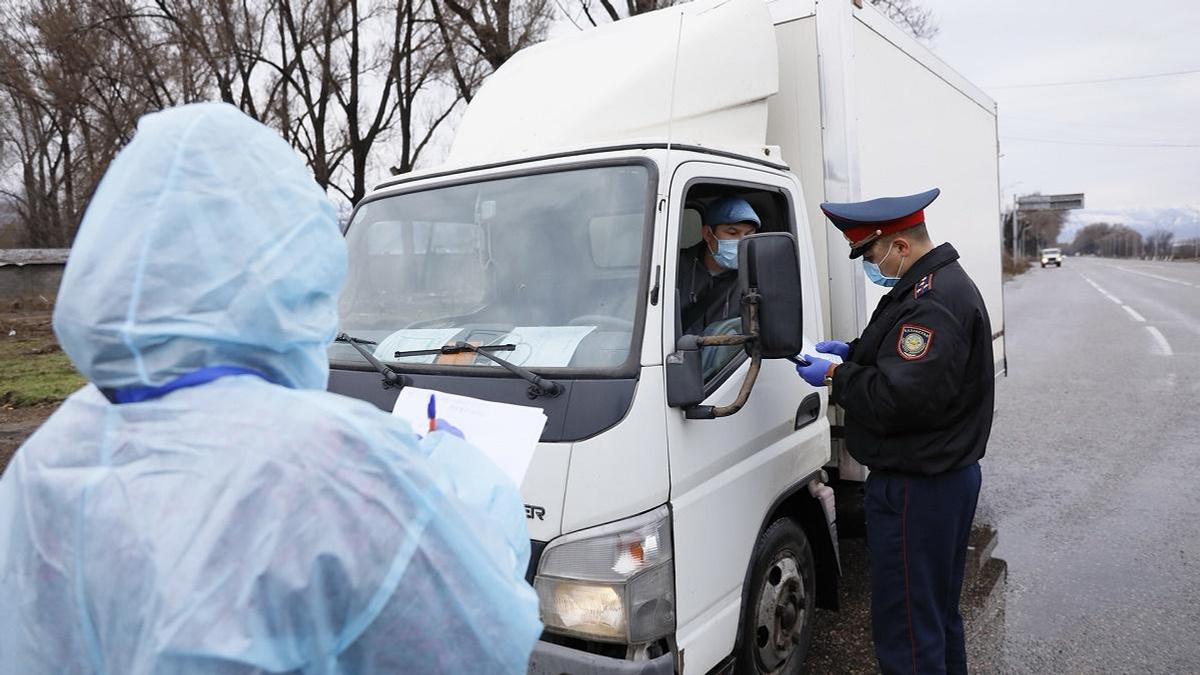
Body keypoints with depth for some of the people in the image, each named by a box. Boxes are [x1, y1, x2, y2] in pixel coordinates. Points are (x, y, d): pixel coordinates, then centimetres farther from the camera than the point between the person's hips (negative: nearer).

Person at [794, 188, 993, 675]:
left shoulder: (934, 301, -23)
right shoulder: (941, 283, 13)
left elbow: (899, 399, -29)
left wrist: (835, 377, -16)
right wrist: (853, 352, 11)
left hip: (917, 489, -11)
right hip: (947, 476, 11)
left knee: (906, 633, -1)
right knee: (938, 613, 24)